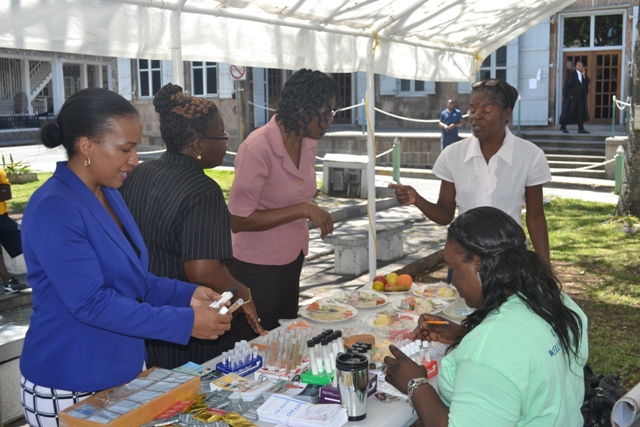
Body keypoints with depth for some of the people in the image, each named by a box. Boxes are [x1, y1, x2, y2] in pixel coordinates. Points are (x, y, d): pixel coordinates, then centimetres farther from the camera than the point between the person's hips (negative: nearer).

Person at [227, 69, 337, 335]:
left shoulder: (308, 144, 1)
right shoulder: (258, 148, -23)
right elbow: (239, 221, -25)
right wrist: (302, 210, -28)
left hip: (291, 263, 8)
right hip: (258, 271, -7)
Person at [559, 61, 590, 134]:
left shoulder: (583, 75, 13)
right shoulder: (571, 74, -3)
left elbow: (586, 84, 2)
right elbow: (567, 85, -8)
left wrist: (584, 75, -6)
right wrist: (570, 95, -14)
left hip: (581, 97, 6)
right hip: (572, 97, -5)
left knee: (581, 112, 1)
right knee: (568, 112, -2)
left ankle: (581, 128, 2)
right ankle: (562, 127, 9)